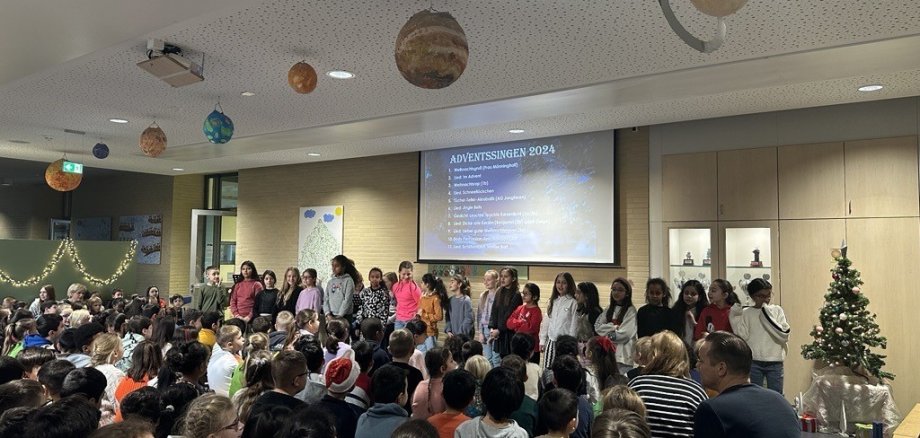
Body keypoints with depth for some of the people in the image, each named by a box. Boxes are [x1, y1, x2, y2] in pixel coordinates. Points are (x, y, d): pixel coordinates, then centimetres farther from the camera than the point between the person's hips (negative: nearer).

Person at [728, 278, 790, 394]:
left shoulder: (777, 310, 4)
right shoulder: (746, 313, 3)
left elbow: (784, 335, -7)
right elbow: (742, 336, -6)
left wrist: (767, 315, -12)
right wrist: (735, 316, -12)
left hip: (775, 362, 0)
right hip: (754, 362, 0)